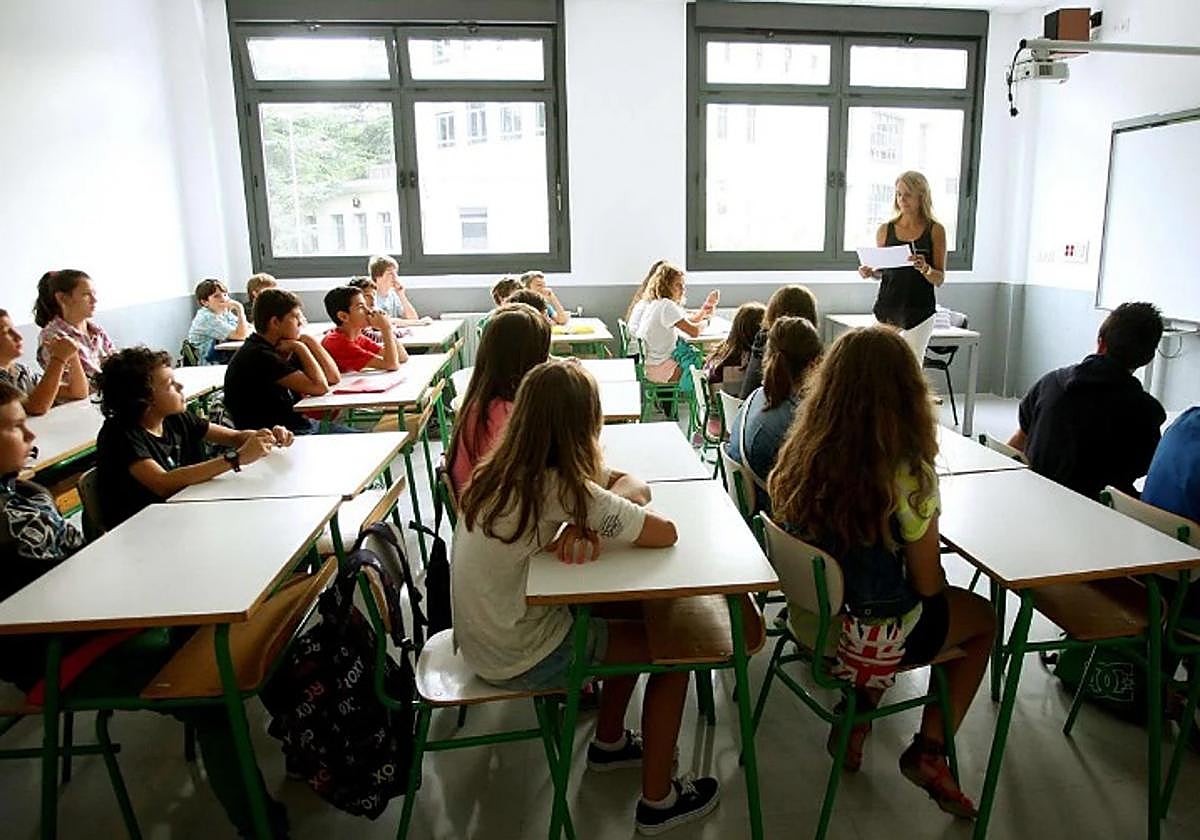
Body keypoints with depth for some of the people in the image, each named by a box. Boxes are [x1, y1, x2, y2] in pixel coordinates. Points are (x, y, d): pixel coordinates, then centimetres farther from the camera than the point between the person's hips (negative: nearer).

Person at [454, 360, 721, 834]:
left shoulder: (503, 468, -3)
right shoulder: (560, 490, -28)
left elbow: (634, 484, 0)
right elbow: (666, 533, -23)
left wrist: (588, 519, -20)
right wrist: (592, 517, -9)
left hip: (484, 633, 8)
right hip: (518, 660, -8)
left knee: (638, 612, 22)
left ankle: (609, 743, 40)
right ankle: (657, 801, 20)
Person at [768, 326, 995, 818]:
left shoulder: (801, 453, -11)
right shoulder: (907, 474, -26)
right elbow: (928, 583, -14)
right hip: (875, 634, -4)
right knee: (984, 619, 24)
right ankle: (929, 753, 23)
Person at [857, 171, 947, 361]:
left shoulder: (935, 230, 2)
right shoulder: (885, 230, 7)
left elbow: (939, 279, 3)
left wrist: (924, 268, -17)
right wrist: (869, 272, -4)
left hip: (919, 311, -2)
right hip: (887, 308, 2)